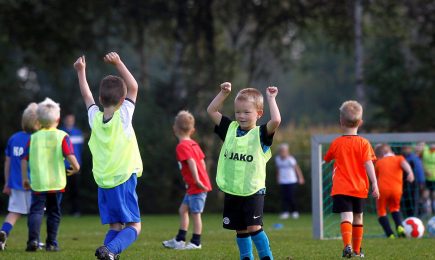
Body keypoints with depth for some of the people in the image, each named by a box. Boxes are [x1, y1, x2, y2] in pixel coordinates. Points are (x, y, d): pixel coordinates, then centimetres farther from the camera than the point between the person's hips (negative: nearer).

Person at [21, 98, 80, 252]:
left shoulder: (34, 138, 3)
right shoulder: (62, 136, -2)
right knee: (54, 213, 12)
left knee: (36, 210, -1)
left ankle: (33, 238, -21)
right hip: (56, 182, 0)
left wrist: (24, 178, 11)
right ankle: (51, 243, 15)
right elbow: (69, 155, -15)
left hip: (37, 183, 0)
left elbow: (24, 159, 2)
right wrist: (75, 168, 3)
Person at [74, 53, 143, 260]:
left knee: (115, 226, 11)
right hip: (123, 180, -5)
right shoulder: (123, 116, -6)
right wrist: (118, 64, 5)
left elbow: (87, 96, 22)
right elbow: (133, 87, 3)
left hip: (103, 182, 5)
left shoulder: (95, 118, 3)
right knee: (133, 226, -4)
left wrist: (81, 72, 33)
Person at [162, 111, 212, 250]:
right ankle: (180, 240, 17)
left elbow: (191, 162, -25)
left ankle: (196, 242, 3)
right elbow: (202, 161, 16)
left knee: (195, 212, -2)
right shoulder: (194, 144, 12)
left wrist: (197, 180, -30)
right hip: (199, 185, 9)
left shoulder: (182, 146, -14)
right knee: (183, 210, 14)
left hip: (196, 186, -9)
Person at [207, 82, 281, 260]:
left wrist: (270, 99, -16)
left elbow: (276, 121, -24)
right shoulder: (230, 129, 8)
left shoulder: (260, 134, -6)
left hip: (253, 191, -5)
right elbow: (211, 111, 12)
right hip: (232, 191, 5)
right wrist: (224, 93, 4)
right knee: (240, 230, 10)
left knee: (254, 227, -12)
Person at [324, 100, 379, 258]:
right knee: (358, 218, 16)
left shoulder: (336, 143, 1)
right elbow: (368, 164, -12)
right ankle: (357, 250, 25)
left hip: (341, 189, -1)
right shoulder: (363, 143, -3)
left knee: (346, 217, -12)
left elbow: (327, 159, 17)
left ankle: (347, 245, -34)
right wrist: (374, 184, -13)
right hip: (359, 189, 1)